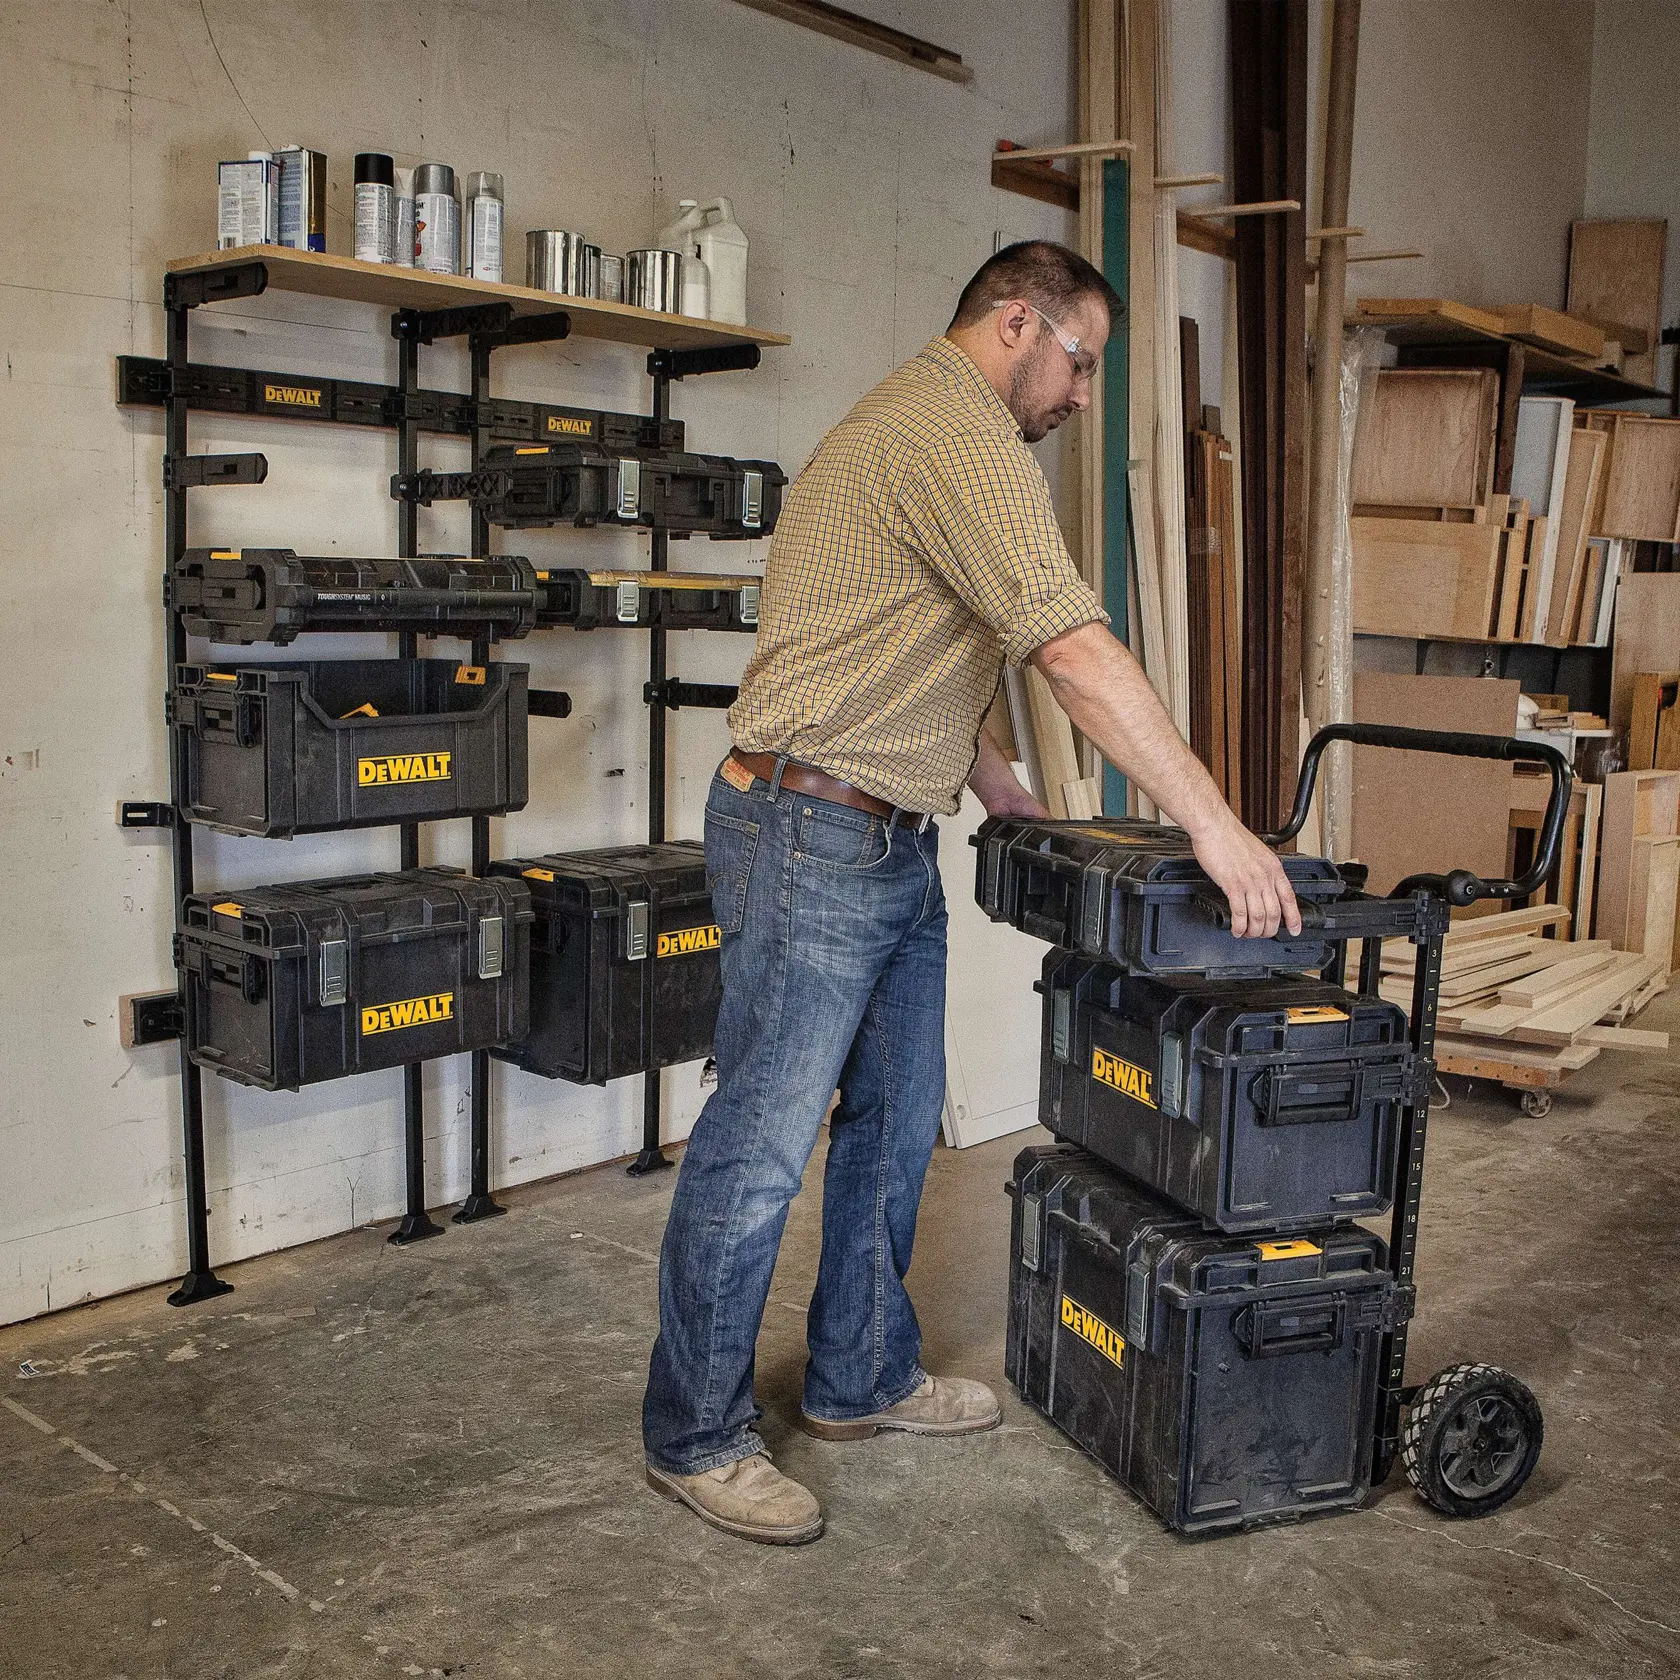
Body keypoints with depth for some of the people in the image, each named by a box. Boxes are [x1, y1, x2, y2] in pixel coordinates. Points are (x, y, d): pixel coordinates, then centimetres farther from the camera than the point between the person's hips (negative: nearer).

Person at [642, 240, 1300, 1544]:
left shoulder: (924, 426, 21)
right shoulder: (960, 432, -14)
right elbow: (1075, 648, -22)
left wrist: (1009, 796, 20)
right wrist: (1215, 825, -20)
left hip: (890, 847, 11)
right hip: (815, 835, -11)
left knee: (894, 1125, 16)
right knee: (762, 1147, -2)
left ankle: (863, 1379, 30)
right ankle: (696, 1436, 11)